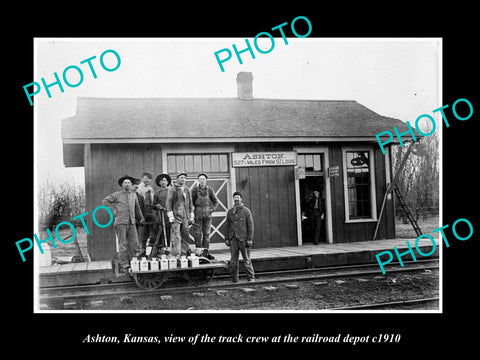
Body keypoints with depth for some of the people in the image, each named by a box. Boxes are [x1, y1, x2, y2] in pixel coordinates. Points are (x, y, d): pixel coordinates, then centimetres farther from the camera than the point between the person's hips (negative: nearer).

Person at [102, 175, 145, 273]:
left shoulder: (134, 195, 15)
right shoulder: (117, 195, 3)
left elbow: (137, 208, 26)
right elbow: (104, 201, 4)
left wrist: (141, 218, 24)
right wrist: (113, 210, -1)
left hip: (132, 223, 4)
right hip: (121, 223, -4)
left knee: (134, 245, 0)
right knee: (123, 245, -2)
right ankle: (124, 266, 5)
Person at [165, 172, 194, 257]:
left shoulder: (187, 190, 15)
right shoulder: (172, 189, -3)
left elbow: (190, 203, 20)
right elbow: (168, 202, -6)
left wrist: (191, 215, 15)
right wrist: (170, 216, -12)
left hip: (185, 217, 6)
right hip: (176, 216, -6)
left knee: (185, 235, 8)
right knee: (176, 237, -8)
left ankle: (184, 253, 16)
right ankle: (176, 255, -7)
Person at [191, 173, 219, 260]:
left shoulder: (210, 190, 5)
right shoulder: (195, 189, -1)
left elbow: (216, 201, 12)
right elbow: (191, 201, 4)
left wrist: (212, 209, 0)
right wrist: (191, 211, -3)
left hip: (207, 214, 2)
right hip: (198, 214, -2)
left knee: (207, 233, 6)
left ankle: (206, 252, 13)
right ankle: (198, 251, 2)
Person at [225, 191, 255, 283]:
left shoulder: (246, 211, 0)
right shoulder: (230, 212, 11)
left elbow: (250, 226, -2)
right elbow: (228, 226, 15)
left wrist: (250, 239, -7)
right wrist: (227, 238, 10)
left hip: (243, 239, -3)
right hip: (233, 239, 3)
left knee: (247, 260, 0)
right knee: (233, 260, 4)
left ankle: (251, 278, 10)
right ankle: (234, 279, 12)